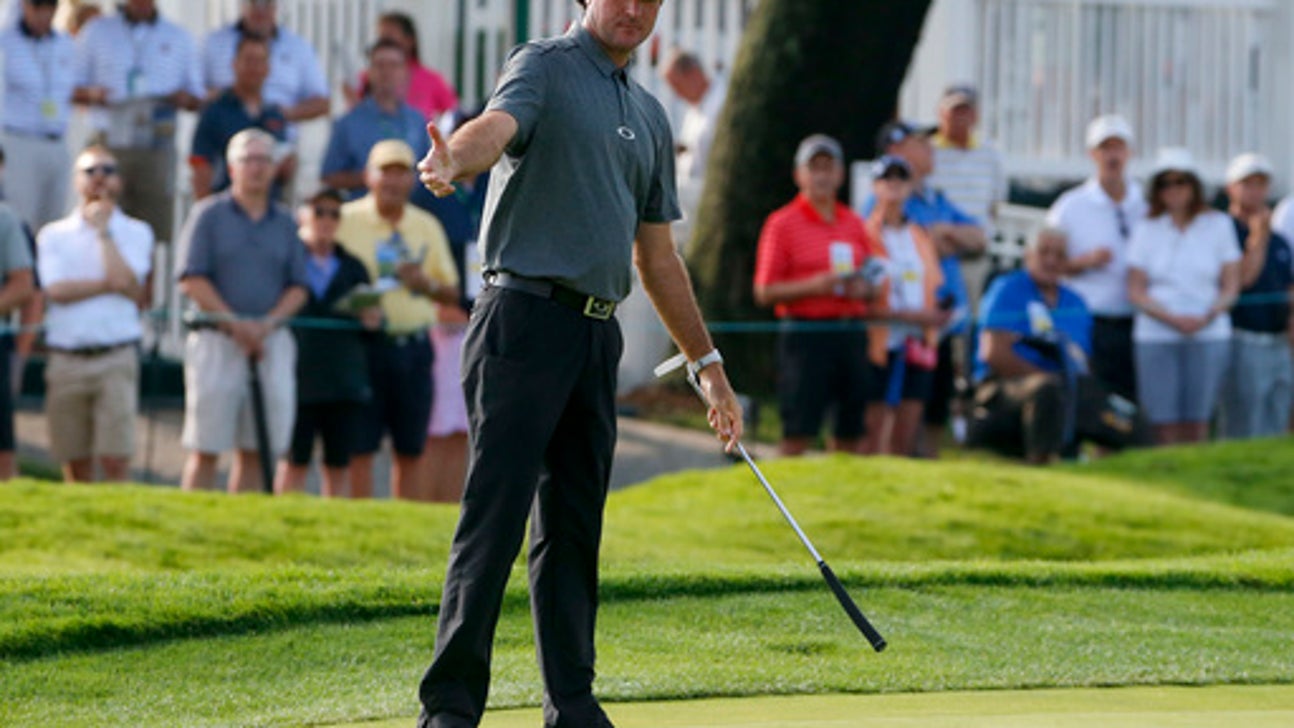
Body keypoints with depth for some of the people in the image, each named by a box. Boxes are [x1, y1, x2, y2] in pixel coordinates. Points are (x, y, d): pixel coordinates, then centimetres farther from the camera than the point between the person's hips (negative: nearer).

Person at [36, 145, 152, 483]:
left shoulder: (136, 232, 9)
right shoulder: (54, 234, 12)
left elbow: (123, 279, -10)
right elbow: (56, 290, -4)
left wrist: (102, 229, 0)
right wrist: (110, 284, -7)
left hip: (116, 357, -2)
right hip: (66, 360, 2)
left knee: (115, 460, -12)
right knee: (75, 464, 3)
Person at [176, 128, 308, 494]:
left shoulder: (285, 223, 14)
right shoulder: (209, 214, 3)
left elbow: (298, 288, 10)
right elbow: (192, 281, -5)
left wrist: (267, 324, -8)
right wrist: (236, 325, -12)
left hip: (271, 341, 4)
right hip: (217, 339, -4)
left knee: (255, 450, 2)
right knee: (205, 449, -5)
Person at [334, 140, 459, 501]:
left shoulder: (427, 226, 15)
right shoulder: (346, 220, 2)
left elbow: (452, 294, 17)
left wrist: (426, 284, -4)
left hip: (414, 346, 4)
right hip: (365, 345, -4)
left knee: (410, 453, 5)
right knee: (360, 448, -7)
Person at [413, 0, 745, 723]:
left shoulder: (649, 115, 20)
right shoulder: (545, 66, -2)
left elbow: (658, 256, 25)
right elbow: (497, 128, -25)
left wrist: (708, 363, 25)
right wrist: (452, 160, -48)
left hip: (598, 335, 7)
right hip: (527, 317, -7)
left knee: (574, 529, 8)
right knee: (495, 519, -10)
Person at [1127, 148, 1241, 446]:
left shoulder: (1219, 225, 9)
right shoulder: (1146, 229, 8)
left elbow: (1231, 285, 7)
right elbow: (1135, 291, 3)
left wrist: (1208, 316, -12)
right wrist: (1171, 318, -12)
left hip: (1208, 335, 0)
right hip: (1156, 337, 0)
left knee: (1196, 424, -3)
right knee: (1163, 424, -8)